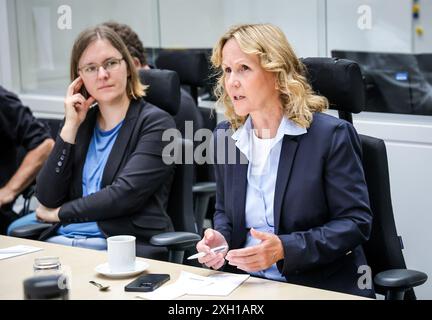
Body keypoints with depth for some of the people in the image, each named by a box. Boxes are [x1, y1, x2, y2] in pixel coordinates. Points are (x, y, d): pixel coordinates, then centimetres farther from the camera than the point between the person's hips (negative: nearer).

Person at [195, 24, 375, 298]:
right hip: (245, 283, 4)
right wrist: (220, 238, -6)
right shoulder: (225, 135, 6)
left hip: (322, 287, -3)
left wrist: (285, 249, -23)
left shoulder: (331, 135, -10)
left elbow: (356, 222, -11)